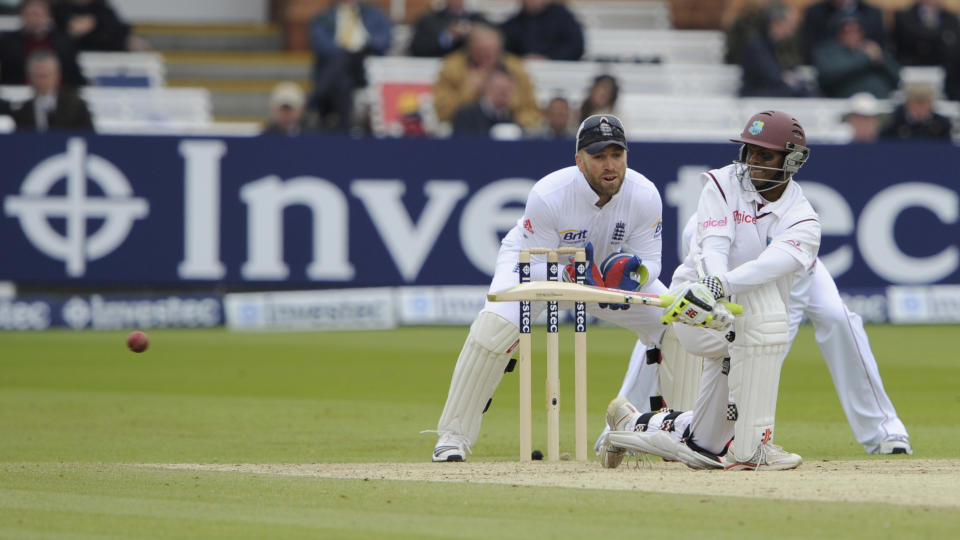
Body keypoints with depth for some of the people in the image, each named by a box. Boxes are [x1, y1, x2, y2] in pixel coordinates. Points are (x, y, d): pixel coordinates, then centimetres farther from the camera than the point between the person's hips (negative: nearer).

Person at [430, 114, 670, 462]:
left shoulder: (645, 196, -25)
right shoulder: (548, 195, -34)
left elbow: (650, 260, -15)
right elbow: (536, 267, -26)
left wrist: (634, 274, -39)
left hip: (606, 268, 4)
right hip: (533, 263, -4)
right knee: (495, 327, -31)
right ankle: (453, 436, -20)